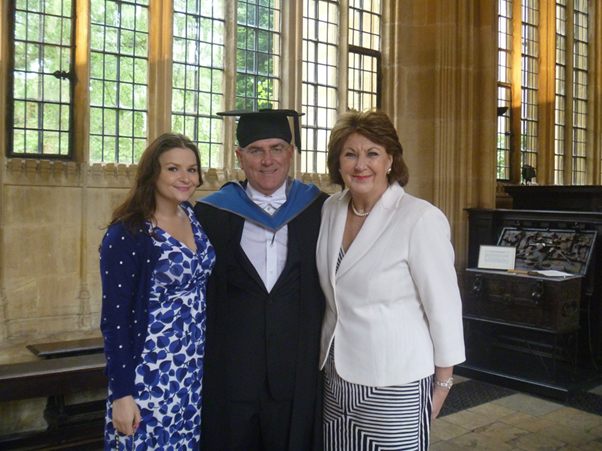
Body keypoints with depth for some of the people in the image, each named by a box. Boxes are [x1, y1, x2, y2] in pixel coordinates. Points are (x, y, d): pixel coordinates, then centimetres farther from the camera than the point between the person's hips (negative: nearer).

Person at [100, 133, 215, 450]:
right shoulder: (126, 235, -14)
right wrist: (121, 394, -13)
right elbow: (114, 320, -12)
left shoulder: (194, 216, 4)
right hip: (150, 373, -6)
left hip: (196, 368, 6)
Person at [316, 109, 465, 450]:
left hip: (396, 386, -5)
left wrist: (443, 382, -7)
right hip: (338, 377, 6)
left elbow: (444, 306, -12)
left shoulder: (421, 219, -18)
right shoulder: (331, 210, 1)